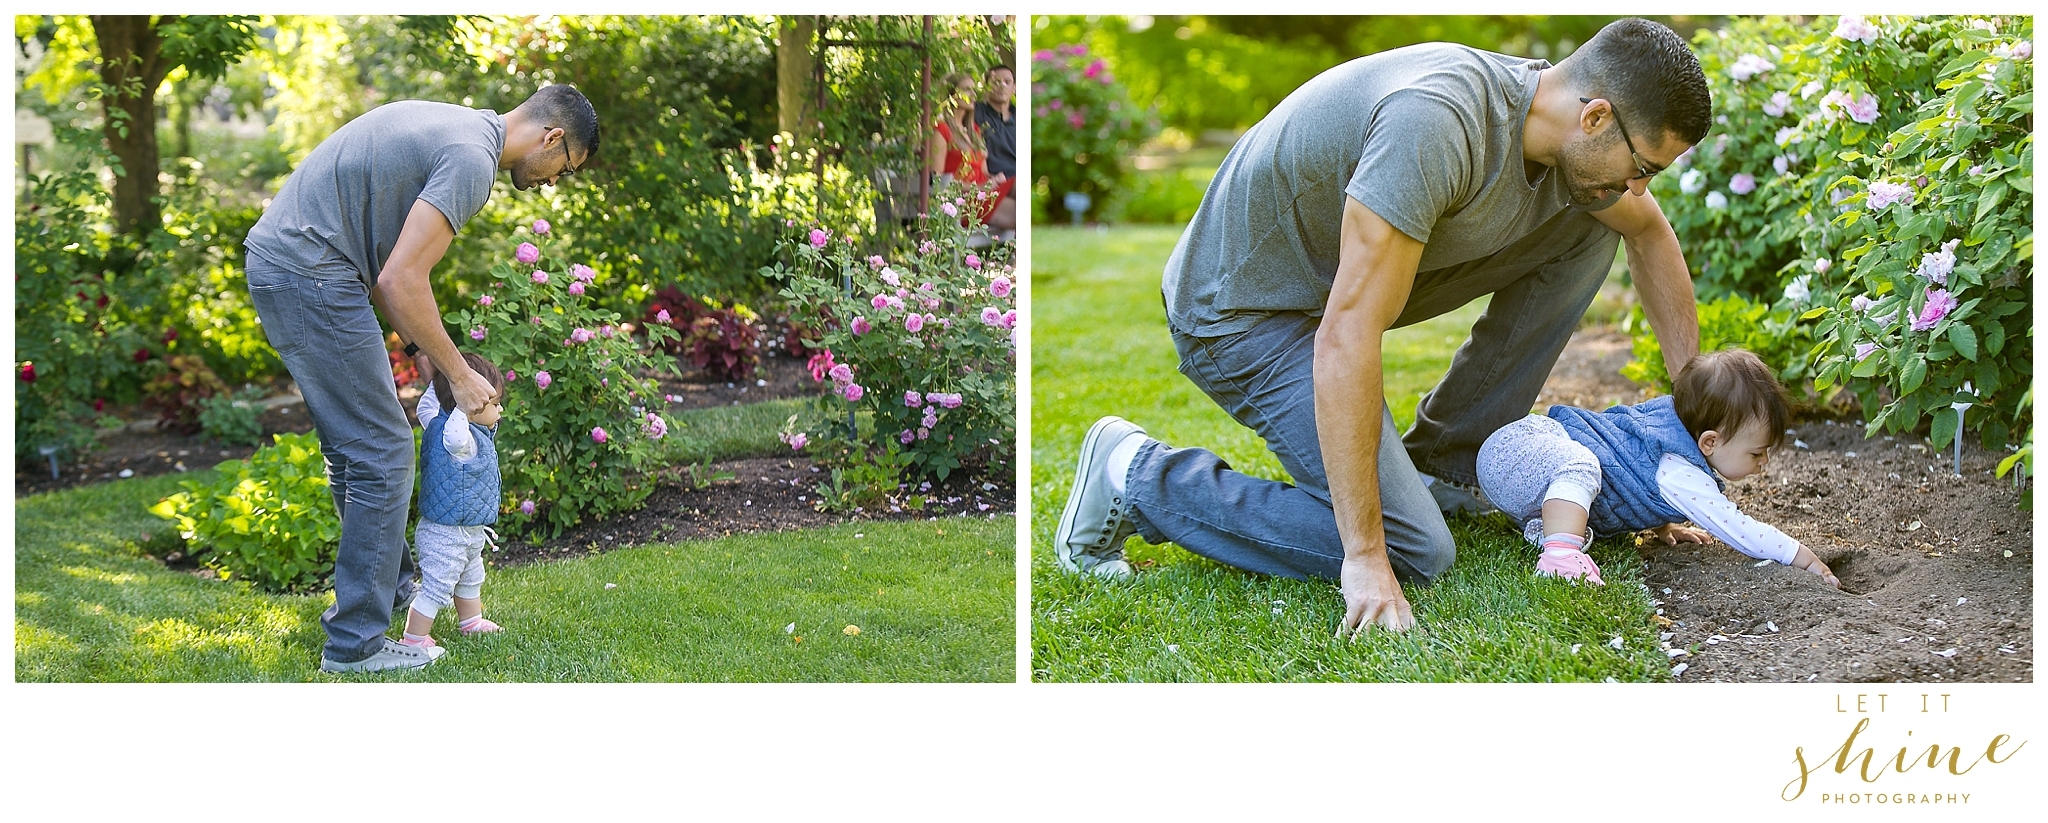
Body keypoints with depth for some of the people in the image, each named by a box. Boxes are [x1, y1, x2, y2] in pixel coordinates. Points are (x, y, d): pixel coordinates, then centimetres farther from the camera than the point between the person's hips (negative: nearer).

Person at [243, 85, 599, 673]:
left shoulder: (454, 126, 17)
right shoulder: (471, 159, -15)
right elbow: (400, 281, -19)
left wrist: (420, 345, 15)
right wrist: (459, 374, -8)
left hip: (276, 257, 11)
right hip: (310, 275, -11)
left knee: (355, 448, 20)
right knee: (381, 453, -5)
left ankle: (391, 585, 34)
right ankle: (356, 642, 1)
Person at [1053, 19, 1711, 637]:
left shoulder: (1577, 133, -7)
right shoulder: (1436, 124, -36)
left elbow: (1648, 232, 17)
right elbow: (1344, 339, -37)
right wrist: (1366, 559, -35)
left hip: (1348, 277, 9)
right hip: (1242, 311, -9)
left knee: (1588, 229, 2)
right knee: (1415, 553, -16)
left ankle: (1446, 459, 11)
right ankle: (1137, 478, -4)